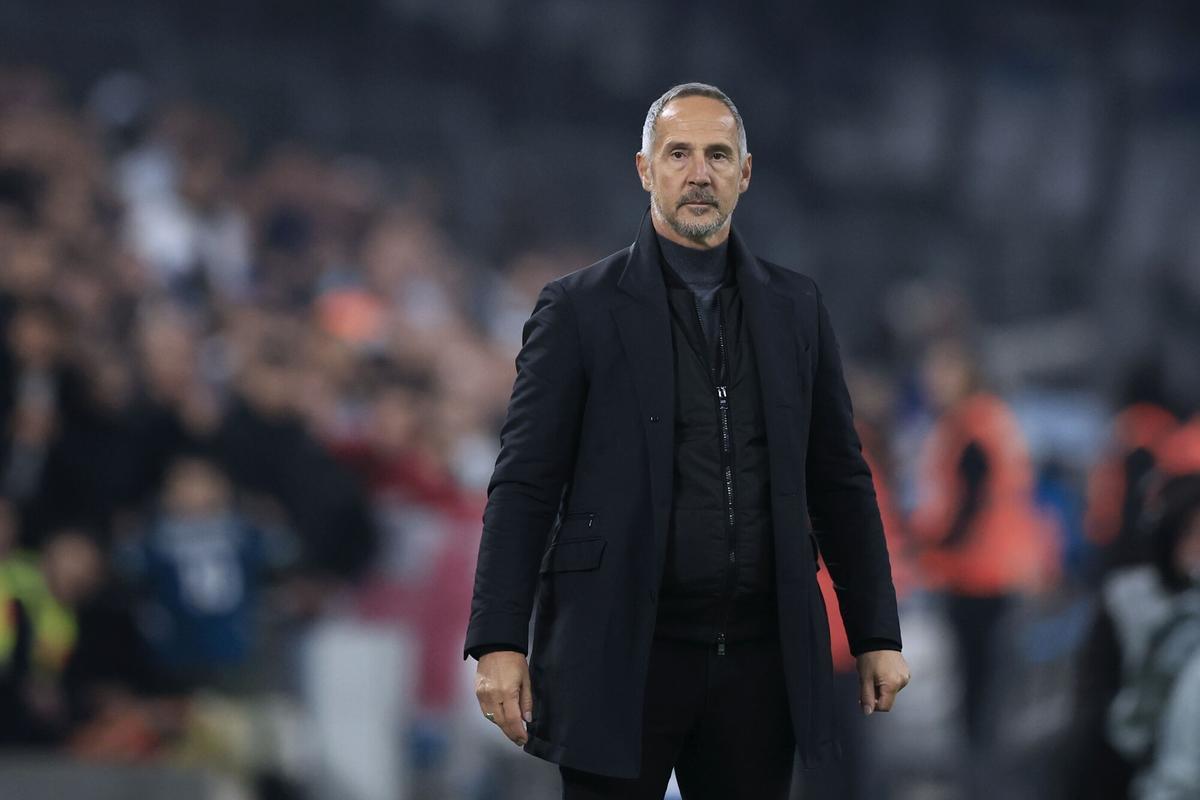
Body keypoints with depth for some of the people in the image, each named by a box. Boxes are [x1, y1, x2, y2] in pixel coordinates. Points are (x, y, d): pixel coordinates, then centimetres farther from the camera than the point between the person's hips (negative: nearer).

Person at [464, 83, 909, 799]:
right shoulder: (581, 309, 1)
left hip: (759, 657, 3)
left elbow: (841, 479, 14)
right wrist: (499, 643, -10)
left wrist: (877, 637, 10)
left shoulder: (796, 308, 12)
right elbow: (525, 485, -2)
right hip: (623, 656, -3)